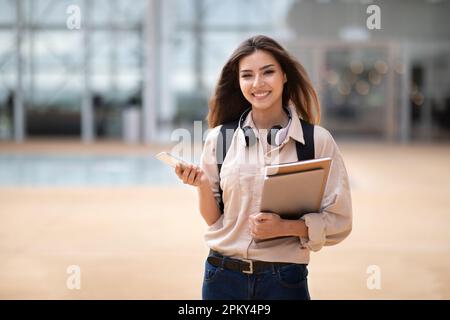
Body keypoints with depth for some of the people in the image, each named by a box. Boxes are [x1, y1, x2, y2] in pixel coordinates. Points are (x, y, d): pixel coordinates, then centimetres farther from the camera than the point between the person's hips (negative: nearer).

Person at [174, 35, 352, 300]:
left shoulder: (317, 140, -6)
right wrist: (203, 186, -12)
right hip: (223, 277, 2)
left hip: (285, 280, -1)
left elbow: (339, 222, -3)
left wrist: (284, 228, -16)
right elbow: (215, 219, 6)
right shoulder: (219, 138, 0)